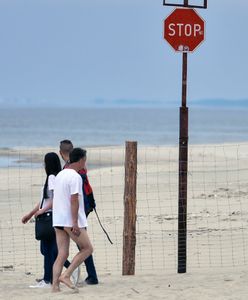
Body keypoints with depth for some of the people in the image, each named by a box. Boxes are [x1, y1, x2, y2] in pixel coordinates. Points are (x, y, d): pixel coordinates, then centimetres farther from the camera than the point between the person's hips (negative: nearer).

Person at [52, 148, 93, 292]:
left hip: (58, 220, 8)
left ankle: (55, 286, -2)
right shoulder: (75, 177, -12)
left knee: (62, 254, 6)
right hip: (71, 221, -8)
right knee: (87, 248, 4)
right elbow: (74, 200, -19)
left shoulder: (60, 175, 15)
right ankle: (66, 275, -6)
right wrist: (75, 223, -20)